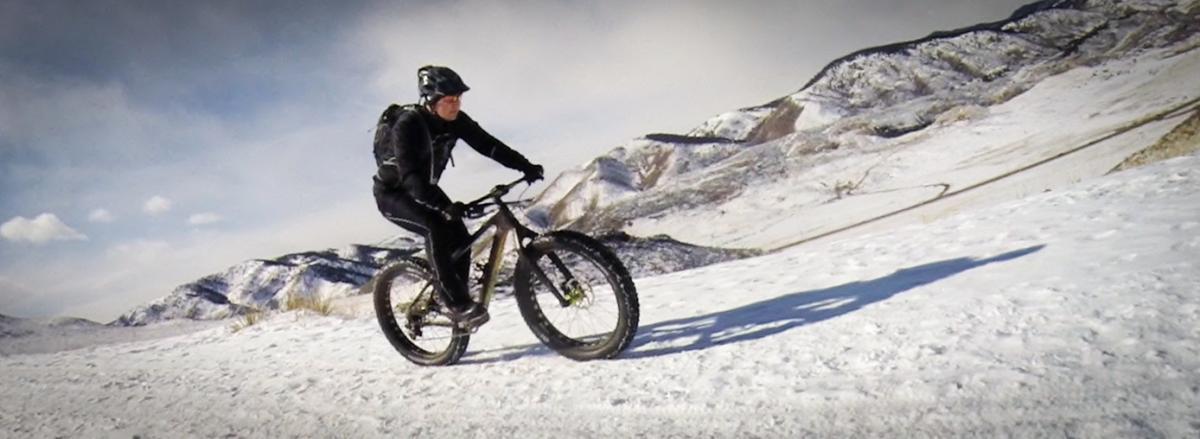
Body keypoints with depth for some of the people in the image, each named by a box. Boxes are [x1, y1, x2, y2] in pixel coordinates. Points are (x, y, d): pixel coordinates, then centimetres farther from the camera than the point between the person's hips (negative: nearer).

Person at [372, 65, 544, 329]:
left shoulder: (456, 121, -12)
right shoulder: (408, 124, -30)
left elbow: (487, 144, -16)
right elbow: (410, 175, -41)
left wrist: (525, 166, -28)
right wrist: (443, 206, -54)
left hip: (425, 189, 6)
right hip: (392, 192, -6)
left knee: (460, 237, -12)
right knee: (437, 228, -31)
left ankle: (457, 302, 3)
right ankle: (457, 304, -27)